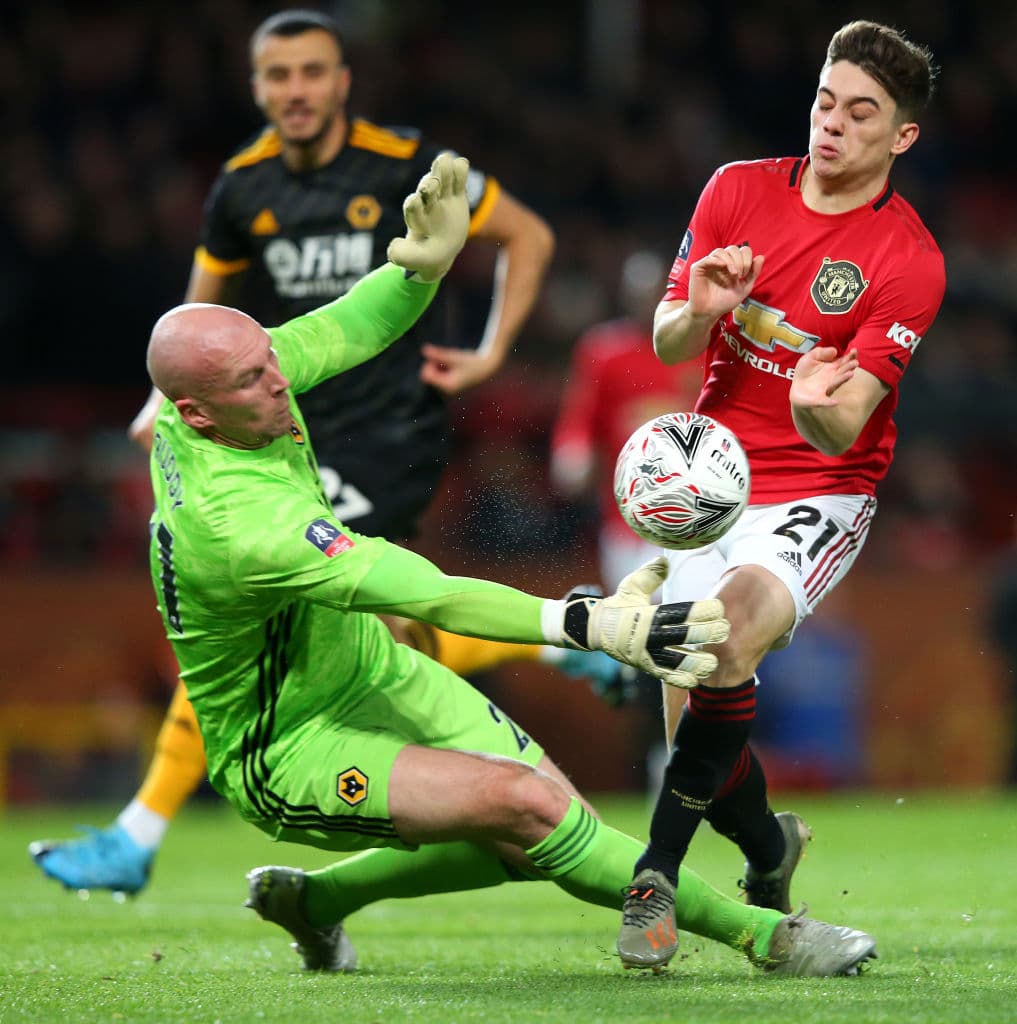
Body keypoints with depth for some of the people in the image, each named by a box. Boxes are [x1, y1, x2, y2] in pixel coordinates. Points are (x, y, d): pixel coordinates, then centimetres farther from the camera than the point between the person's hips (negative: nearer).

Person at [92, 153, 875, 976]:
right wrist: (594, 623, -44)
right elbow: (423, 595, -39)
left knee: (533, 842, 10)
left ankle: (316, 897, 31)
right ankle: (759, 933, -14)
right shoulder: (239, 526, -35)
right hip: (287, 753, -9)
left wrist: (425, 265, -20)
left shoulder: (219, 371, -12)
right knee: (530, 805, -25)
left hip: (374, 675, 9)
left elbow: (339, 333, 2)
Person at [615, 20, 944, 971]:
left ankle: (659, 866, -23)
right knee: (691, 716, -1)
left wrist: (826, 410, -42)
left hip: (816, 493, -4)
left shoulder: (909, 260, -12)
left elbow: (844, 429, -18)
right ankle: (768, 844, 31)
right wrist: (700, 310, -21)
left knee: (732, 636, -32)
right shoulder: (738, 189, 0)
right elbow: (666, 344, 2)